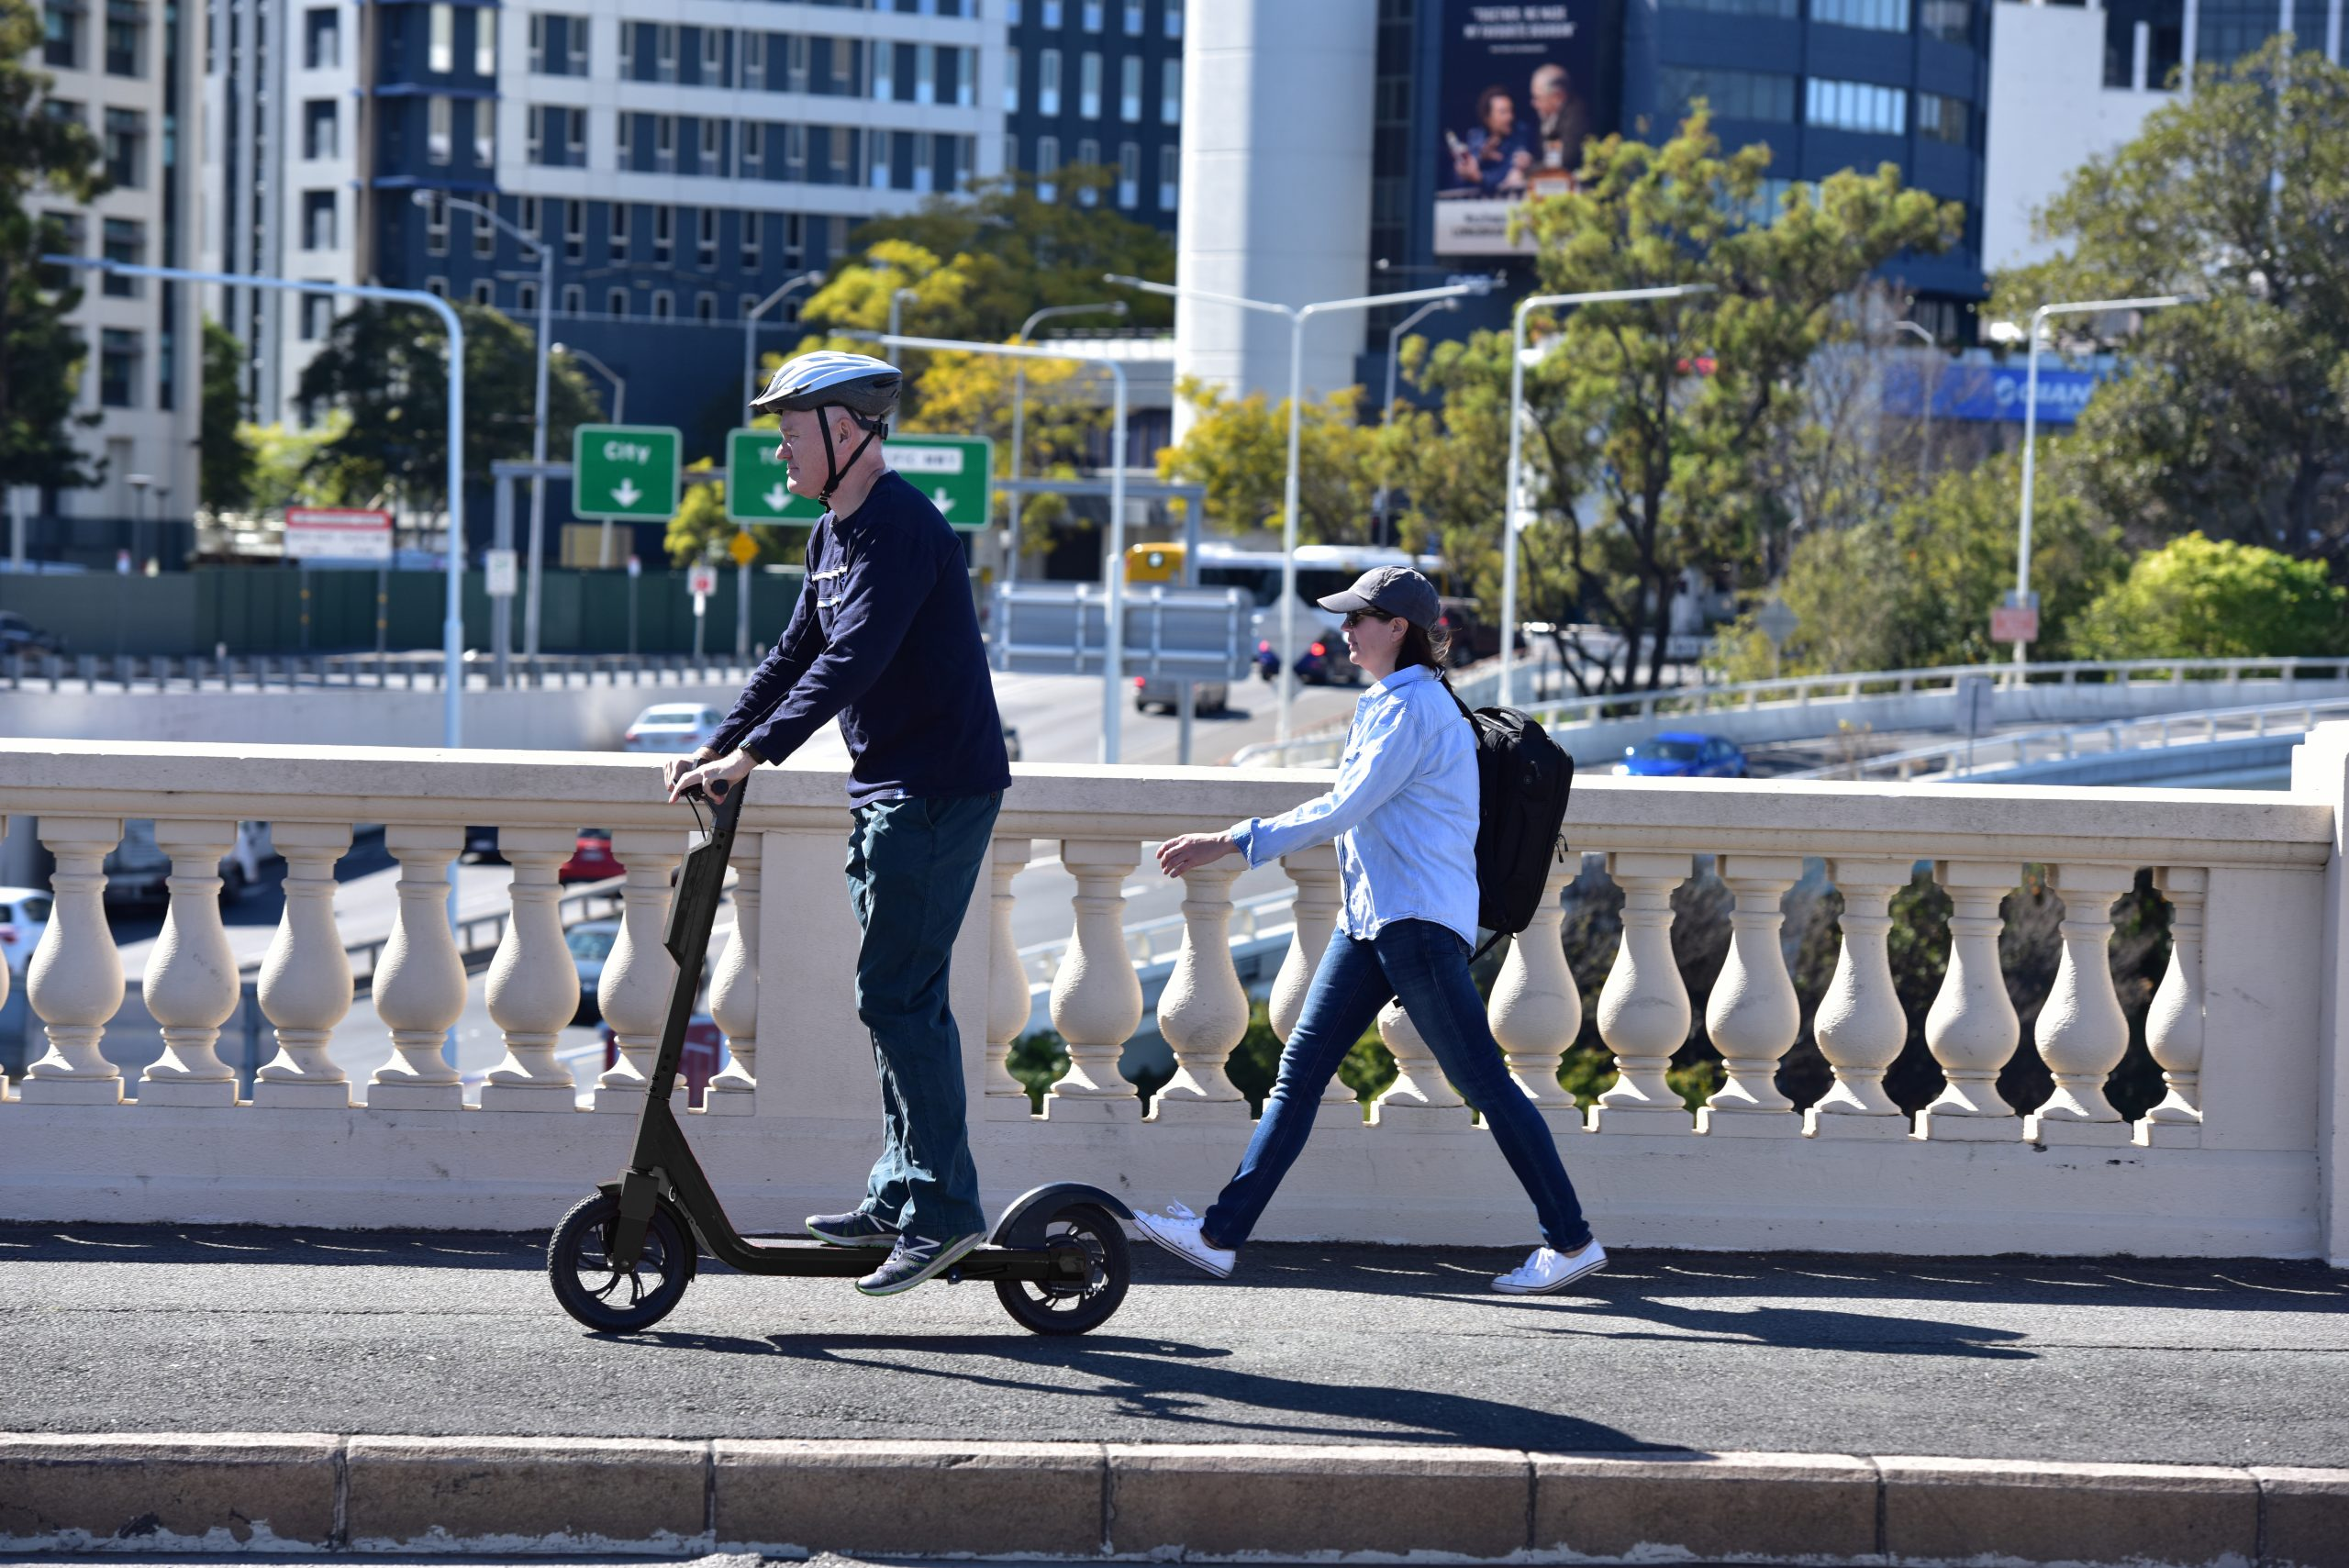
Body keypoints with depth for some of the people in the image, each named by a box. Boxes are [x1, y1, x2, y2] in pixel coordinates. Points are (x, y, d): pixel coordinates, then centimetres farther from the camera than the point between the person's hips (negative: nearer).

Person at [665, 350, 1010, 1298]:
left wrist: (753, 755, -33)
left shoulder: (902, 529, -18)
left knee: (896, 997, -11)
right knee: (902, 1002, 12)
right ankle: (900, 1198, 18)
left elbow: (852, 658, -28)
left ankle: (945, 1209, -7)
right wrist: (713, 748, 12)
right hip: (886, 791, 10)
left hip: (939, 791, -10)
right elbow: (796, 654, 20)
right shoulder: (834, 534, 14)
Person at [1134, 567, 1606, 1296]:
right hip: (1371, 920, 10)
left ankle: (1571, 1241, 0)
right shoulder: (1386, 704, 18)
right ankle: (1221, 1234, 2)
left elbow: (1343, 810, -17)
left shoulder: (1414, 708, -12)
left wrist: (1229, 842, -15)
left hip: (1419, 921, -10)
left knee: (1483, 1081, -6)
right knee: (1299, 1070, 4)